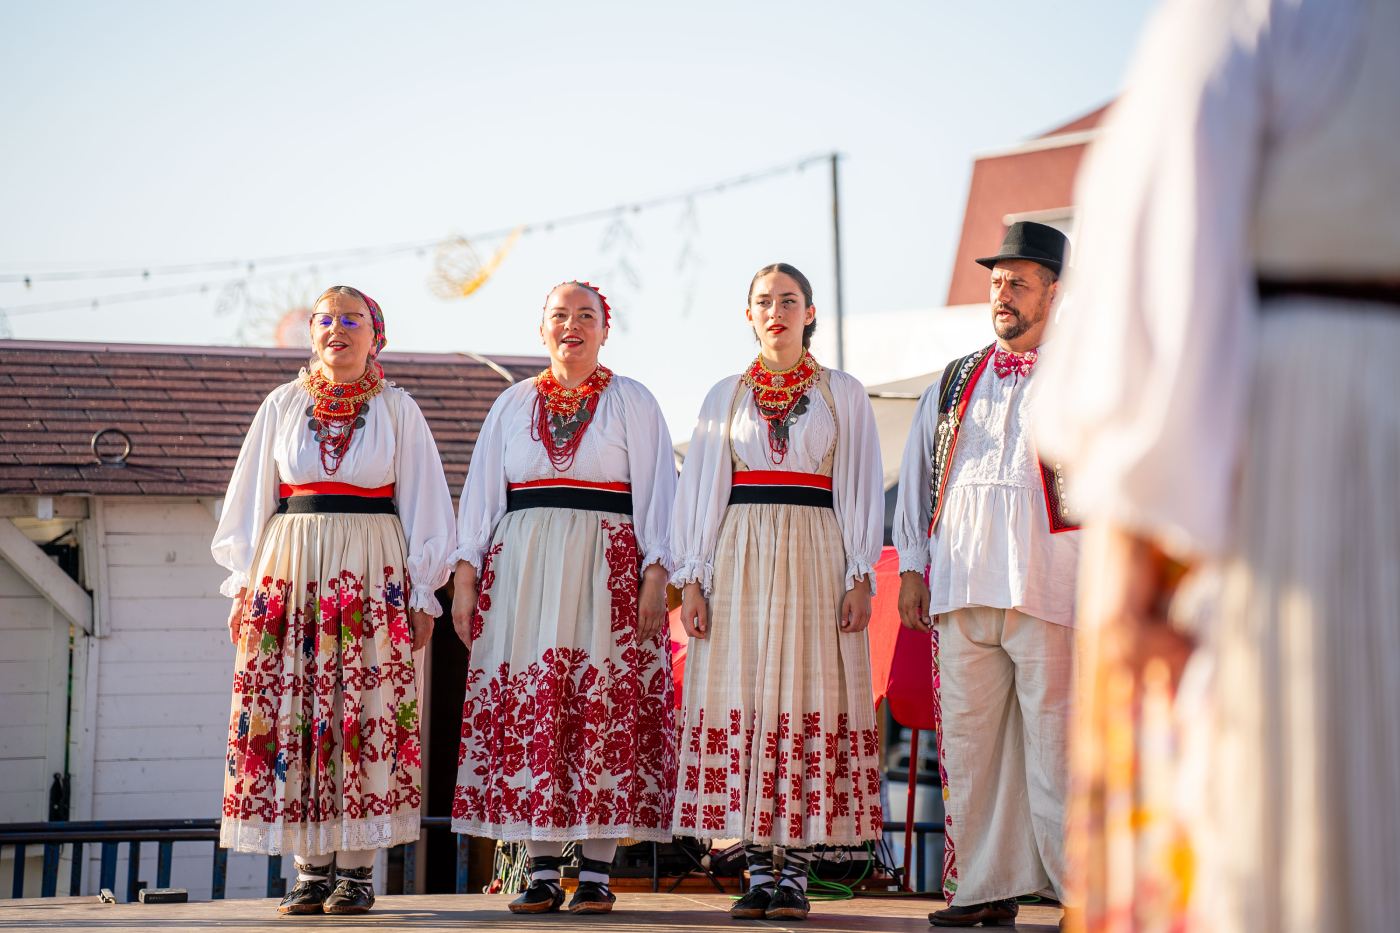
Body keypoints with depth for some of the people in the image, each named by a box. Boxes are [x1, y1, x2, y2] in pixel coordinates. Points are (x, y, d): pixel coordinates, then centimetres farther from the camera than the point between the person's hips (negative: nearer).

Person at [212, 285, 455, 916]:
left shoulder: (397, 410, 9)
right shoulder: (283, 406, 13)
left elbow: (422, 504, 9)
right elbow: (250, 498, 15)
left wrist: (421, 595, 3)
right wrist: (244, 582, 7)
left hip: (372, 575, -2)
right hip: (289, 570, 2)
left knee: (366, 713, -8)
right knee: (288, 712, -5)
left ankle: (356, 869, -4)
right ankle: (311, 869, 0)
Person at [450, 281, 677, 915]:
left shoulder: (632, 402, 9)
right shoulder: (513, 405, 16)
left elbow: (656, 491, 4)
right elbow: (481, 492, 14)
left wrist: (655, 577, -8)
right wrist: (465, 577, 4)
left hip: (607, 572, -2)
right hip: (521, 572, 2)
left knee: (605, 713, -7)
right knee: (527, 711, -4)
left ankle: (596, 872, -4)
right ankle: (542, 870, 0)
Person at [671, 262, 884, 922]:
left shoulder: (844, 395, 10)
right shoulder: (725, 396, 14)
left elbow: (861, 491, 6)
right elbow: (699, 489, 11)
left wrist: (859, 577, -4)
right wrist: (691, 580, 1)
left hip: (815, 561, -1)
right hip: (739, 558, 1)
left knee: (809, 700, -6)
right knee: (743, 700, -4)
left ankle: (796, 873, -3)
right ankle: (758, 869, 0)